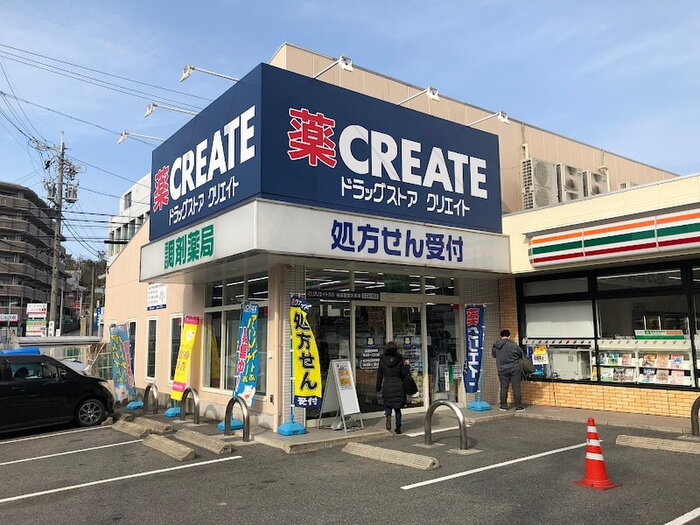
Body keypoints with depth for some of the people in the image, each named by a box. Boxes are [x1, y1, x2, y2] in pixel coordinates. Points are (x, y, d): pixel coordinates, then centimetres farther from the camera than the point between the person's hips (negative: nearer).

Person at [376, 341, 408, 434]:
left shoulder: (382, 360, -2)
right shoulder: (399, 360, -5)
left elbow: (379, 375, 3)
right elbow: (404, 374, -3)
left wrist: (378, 387, 13)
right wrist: (407, 366, 14)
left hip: (387, 386, 0)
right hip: (398, 386, 1)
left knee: (387, 404, 15)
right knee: (397, 407, 13)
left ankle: (388, 415, -17)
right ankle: (398, 427, 12)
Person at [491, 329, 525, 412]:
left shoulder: (495, 346, -3)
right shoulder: (513, 345, -15)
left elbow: (494, 355, 12)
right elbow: (521, 353, -1)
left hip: (502, 370, 3)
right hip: (514, 369, -3)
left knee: (504, 388, 10)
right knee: (516, 388, 5)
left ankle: (503, 406, 15)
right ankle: (518, 407, 9)